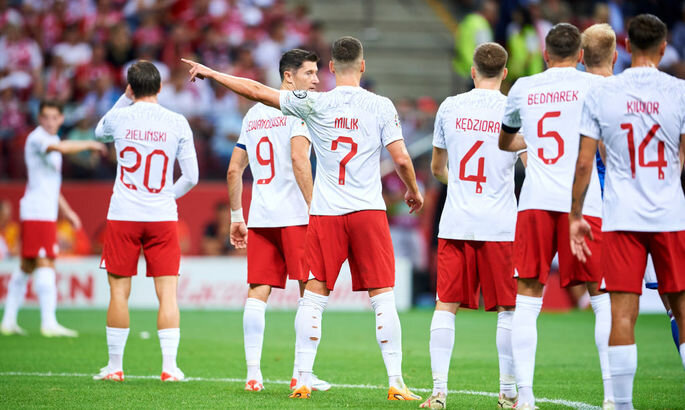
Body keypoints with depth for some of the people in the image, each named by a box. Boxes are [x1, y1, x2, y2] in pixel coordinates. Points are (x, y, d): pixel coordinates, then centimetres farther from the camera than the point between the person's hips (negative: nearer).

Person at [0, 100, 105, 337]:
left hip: (47, 211, 10)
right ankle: (48, 322, -19)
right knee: (45, 263, -14)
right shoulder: (37, 138, -10)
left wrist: (67, 210, 29)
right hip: (37, 211, -10)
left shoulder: (51, 140, 20)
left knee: (27, 265, 11)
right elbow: (61, 148, -32)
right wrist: (89, 145, -19)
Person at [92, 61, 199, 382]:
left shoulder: (119, 118, -2)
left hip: (123, 216, 0)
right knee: (167, 293, 2)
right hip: (163, 217, 0)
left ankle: (115, 366, 11)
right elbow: (191, 177, 2)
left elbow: (100, 131, 24)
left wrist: (125, 99, 23)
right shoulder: (177, 123, -2)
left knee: (119, 292, 6)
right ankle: (169, 366, -4)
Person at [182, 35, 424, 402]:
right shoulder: (380, 106, -2)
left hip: (325, 213, 1)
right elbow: (401, 158, -4)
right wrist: (413, 191, 16)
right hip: (369, 211, -1)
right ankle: (395, 383, -3)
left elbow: (257, 91, 3)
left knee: (313, 298, 6)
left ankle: (302, 381, 4)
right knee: (383, 298, 1)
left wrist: (210, 73, 15)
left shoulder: (314, 104, -1)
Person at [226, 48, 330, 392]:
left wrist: (236, 217, 24)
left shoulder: (254, 114, 18)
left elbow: (234, 170, 18)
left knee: (258, 293, 4)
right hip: (294, 214, -6)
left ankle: (253, 374, 1)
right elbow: (298, 158, -18)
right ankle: (300, 374, -3)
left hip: (260, 217, 6)